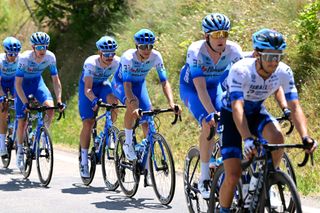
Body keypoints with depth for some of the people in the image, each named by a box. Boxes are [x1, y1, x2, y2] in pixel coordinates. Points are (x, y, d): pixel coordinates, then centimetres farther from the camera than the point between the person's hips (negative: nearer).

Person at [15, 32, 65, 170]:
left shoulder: (50, 57, -22)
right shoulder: (24, 58, -31)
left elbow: (56, 80, -14)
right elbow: (18, 84, -28)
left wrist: (59, 101, -22)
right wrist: (25, 103, -36)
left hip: (37, 82, 2)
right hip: (23, 84, -2)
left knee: (50, 107, -26)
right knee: (22, 122, -4)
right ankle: (20, 151, 16)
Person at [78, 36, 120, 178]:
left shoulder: (117, 62, -25)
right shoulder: (91, 63, -34)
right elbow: (88, 89, -40)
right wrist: (95, 101, -58)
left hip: (103, 85, 2)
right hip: (88, 87, -2)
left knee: (113, 101, -32)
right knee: (88, 123, -12)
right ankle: (84, 161, -3)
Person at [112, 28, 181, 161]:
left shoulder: (156, 57, -26)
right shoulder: (128, 57, -35)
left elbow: (164, 82, -26)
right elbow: (127, 85, -42)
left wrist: (171, 103, -42)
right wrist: (133, 106, -58)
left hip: (139, 84, 4)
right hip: (121, 83, -4)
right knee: (133, 104, -35)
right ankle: (128, 143, -19)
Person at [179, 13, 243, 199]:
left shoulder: (234, 50, -25)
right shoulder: (196, 51, -33)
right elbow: (200, 88, -38)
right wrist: (212, 113, -49)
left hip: (215, 86, 4)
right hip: (191, 87, -4)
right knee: (209, 124, -25)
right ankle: (204, 178, -16)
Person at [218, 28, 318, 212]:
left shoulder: (284, 72, -21)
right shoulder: (241, 70, -33)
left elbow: (295, 107, -26)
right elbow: (237, 108, -43)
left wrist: (305, 137, -43)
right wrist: (248, 139, -57)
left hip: (257, 113, 3)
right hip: (231, 116, -3)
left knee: (277, 137, -31)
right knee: (233, 175, -14)